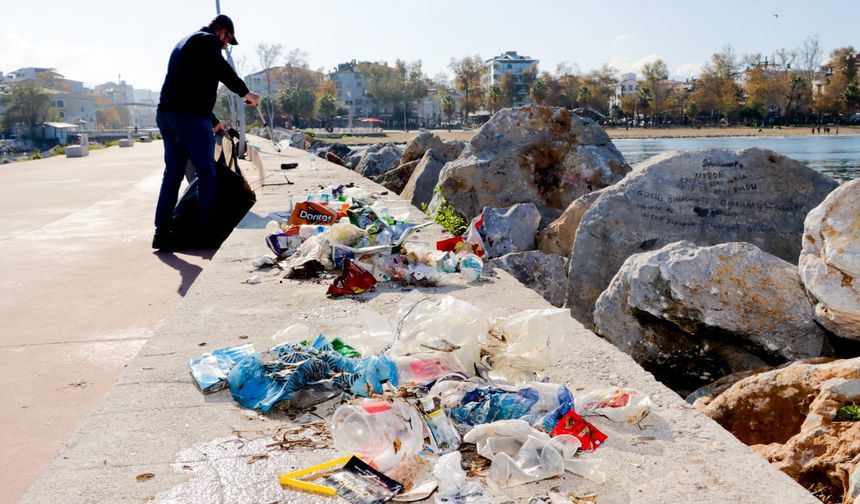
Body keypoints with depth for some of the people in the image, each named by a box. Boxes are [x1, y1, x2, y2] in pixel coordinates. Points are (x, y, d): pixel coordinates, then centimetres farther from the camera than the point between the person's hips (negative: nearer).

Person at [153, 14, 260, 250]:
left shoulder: (185, 42, 28)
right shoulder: (208, 40, -1)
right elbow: (223, 71, -14)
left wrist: (213, 121, 32)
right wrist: (246, 93, 1)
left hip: (166, 114, 9)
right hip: (190, 118, -9)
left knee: (172, 174, 9)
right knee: (206, 174, 0)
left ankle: (161, 233, 7)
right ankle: (209, 230, 4)